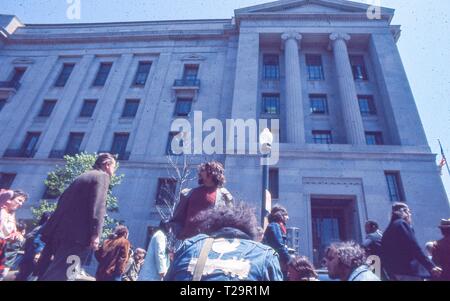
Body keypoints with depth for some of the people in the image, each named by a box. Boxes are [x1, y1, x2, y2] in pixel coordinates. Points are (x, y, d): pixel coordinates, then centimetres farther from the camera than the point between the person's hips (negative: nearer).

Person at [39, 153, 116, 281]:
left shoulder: (84, 176, 24)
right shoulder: (102, 176, -2)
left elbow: (64, 200, 22)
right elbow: (98, 205, -16)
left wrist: (52, 230, 24)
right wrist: (95, 233, -20)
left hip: (61, 230, 9)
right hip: (77, 233, -9)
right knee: (62, 274, -8)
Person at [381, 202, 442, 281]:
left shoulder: (387, 232, 18)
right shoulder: (402, 224, -3)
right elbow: (414, 248, -14)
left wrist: (392, 275, 17)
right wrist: (431, 266, -14)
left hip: (395, 273, 8)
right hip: (409, 272, -8)